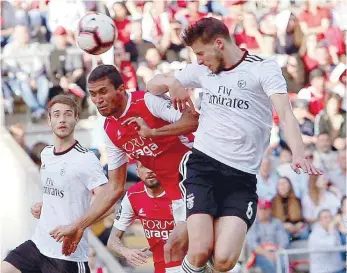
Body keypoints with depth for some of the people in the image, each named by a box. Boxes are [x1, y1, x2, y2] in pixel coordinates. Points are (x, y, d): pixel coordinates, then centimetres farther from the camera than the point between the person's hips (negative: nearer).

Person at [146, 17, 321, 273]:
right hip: (203, 165, 2)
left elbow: (285, 113, -17)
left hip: (242, 177, -2)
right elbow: (153, 86, 23)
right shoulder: (202, 70, 12)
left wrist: (298, 155, -34)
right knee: (200, 252, -17)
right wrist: (170, 82, -1)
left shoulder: (263, 69, -2)